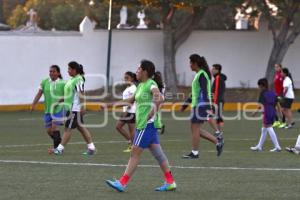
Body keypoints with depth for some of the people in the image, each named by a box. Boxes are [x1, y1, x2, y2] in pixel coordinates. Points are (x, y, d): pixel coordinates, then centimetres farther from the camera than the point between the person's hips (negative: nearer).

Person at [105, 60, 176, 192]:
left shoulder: (151, 85, -12)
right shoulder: (141, 85, 17)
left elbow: (159, 98, -28)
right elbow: (131, 100, 27)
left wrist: (152, 113, -30)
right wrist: (111, 104, 25)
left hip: (147, 124, -9)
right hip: (142, 124, 9)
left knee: (135, 153, -7)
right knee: (158, 154, 9)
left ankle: (122, 183, -6)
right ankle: (170, 182, 11)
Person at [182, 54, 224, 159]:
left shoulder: (202, 75, -13)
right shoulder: (199, 74, 17)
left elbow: (204, 91, -21)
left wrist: (208, 107, -28)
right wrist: (186, 103, 29)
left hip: (201, 105, -10)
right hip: (197, 105, 10)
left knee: (195, 129, -4)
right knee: (196, 129, 11)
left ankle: (194, 153, 3)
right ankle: (217, 141, 11)